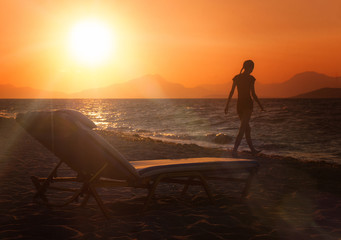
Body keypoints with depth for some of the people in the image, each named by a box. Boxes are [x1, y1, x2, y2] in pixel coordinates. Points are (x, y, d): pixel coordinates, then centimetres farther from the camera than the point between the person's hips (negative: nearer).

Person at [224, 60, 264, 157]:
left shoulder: (236, 78, 7)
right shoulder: (250, 78, -8)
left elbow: (231, 92, 6)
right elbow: (253, 94, -10)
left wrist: (227, 105, 10)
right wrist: (260, 105, 1)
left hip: (239, 104, 6)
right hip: (247, 103, -6)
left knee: (247, 128, 16)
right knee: (242, 129, -9)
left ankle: (253, 150, 25)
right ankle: (234, 149, -20)